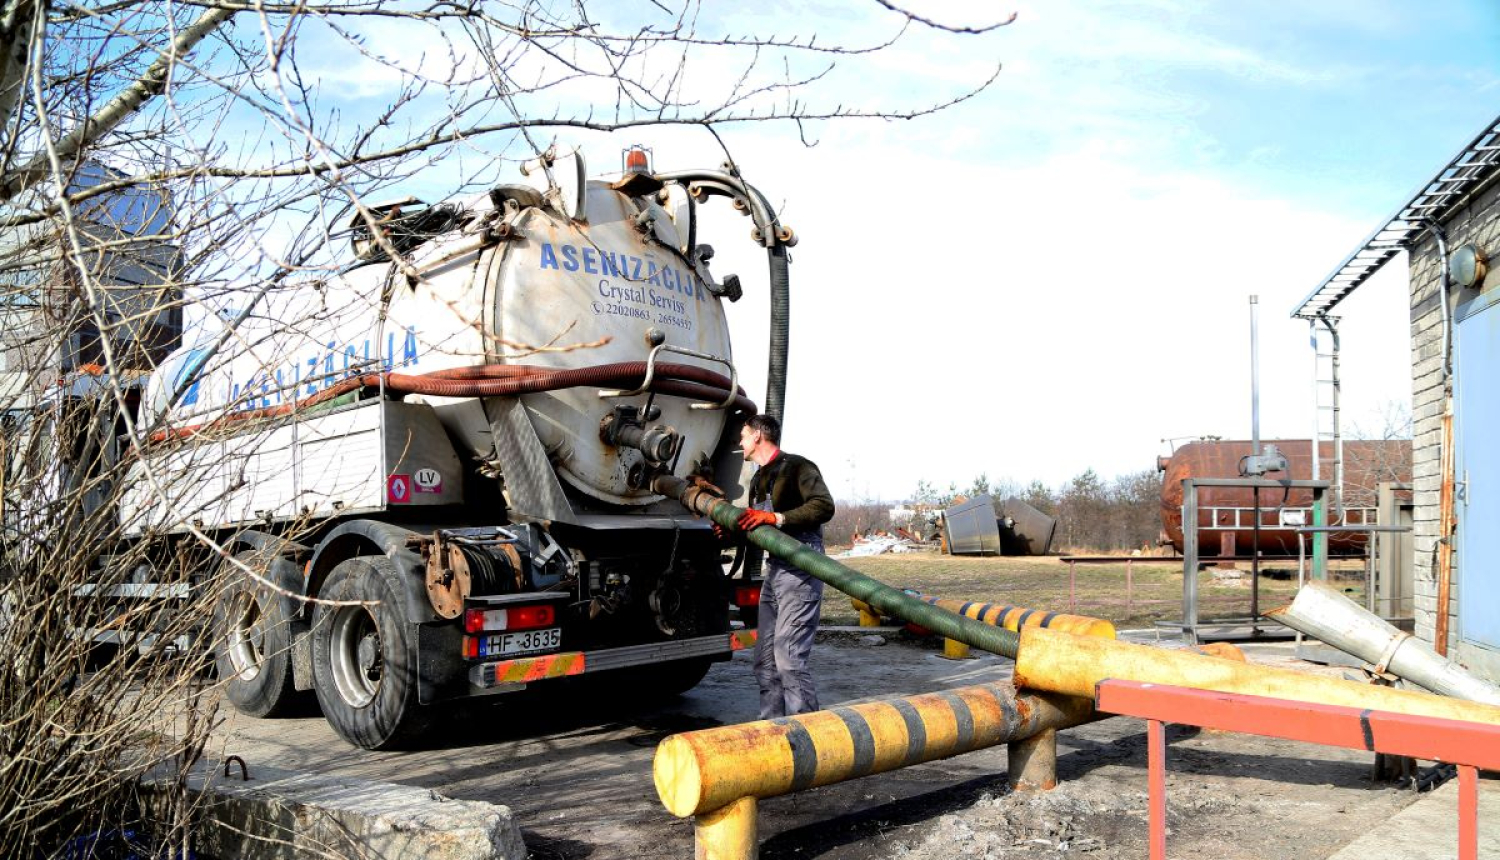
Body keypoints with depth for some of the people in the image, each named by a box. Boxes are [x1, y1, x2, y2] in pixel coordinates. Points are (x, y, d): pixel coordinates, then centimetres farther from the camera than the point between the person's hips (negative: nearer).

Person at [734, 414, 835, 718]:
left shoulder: (797, 467, -6)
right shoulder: (758, 480, 23)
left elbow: (824, 507, -20)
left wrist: (777, 517, -26)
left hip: (800, 570, -9)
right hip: (774, 570, 10)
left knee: (789, 658, -14)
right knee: (765, 659, 9)